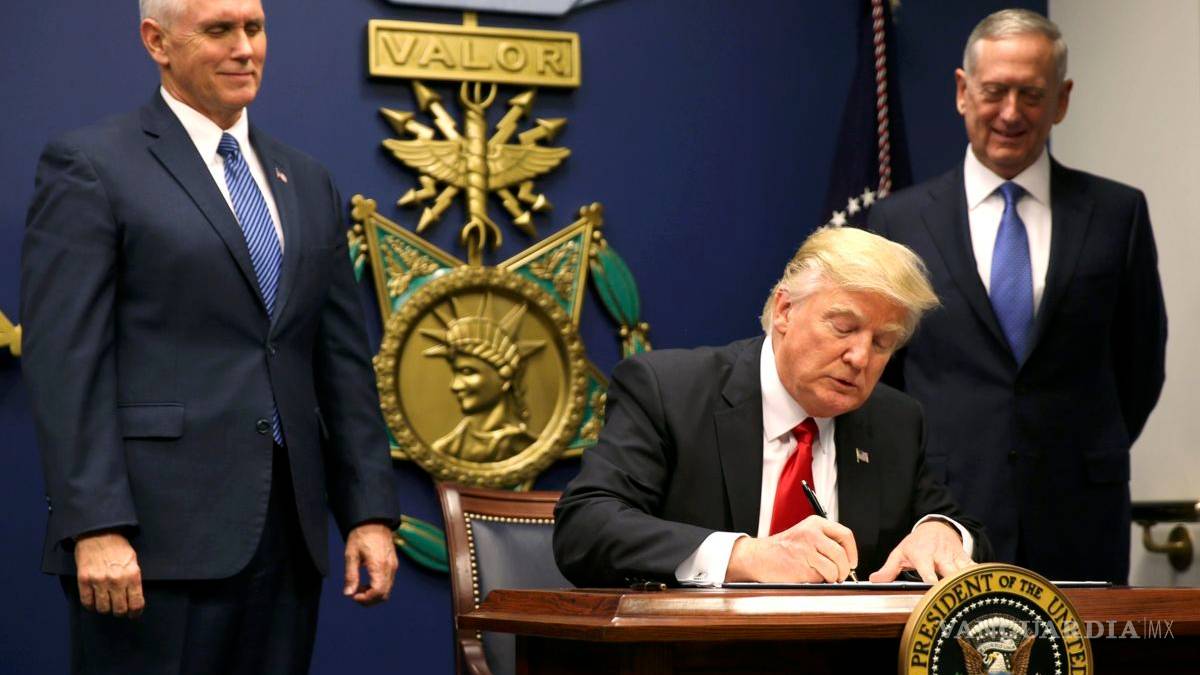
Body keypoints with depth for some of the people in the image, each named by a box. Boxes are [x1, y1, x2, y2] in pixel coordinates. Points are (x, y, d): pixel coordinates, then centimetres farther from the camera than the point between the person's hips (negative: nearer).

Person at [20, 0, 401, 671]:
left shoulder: (309, 183, 17)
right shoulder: (89, 166, -1)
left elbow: (344, 359, 15)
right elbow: (66, 362, -8)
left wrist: (370, 513, 7)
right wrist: (95, 527, -17)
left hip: (287, 534, 6)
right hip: (156, 537, -5)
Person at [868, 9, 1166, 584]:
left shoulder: (1117, 213, 5)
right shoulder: (900, 222, 4)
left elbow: (1139, 363, 13)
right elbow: (876, 375, 10)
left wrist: (1088, 461, 12)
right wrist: (921, 480, 7)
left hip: (1077, 525, 1)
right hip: (945, 516, 0)